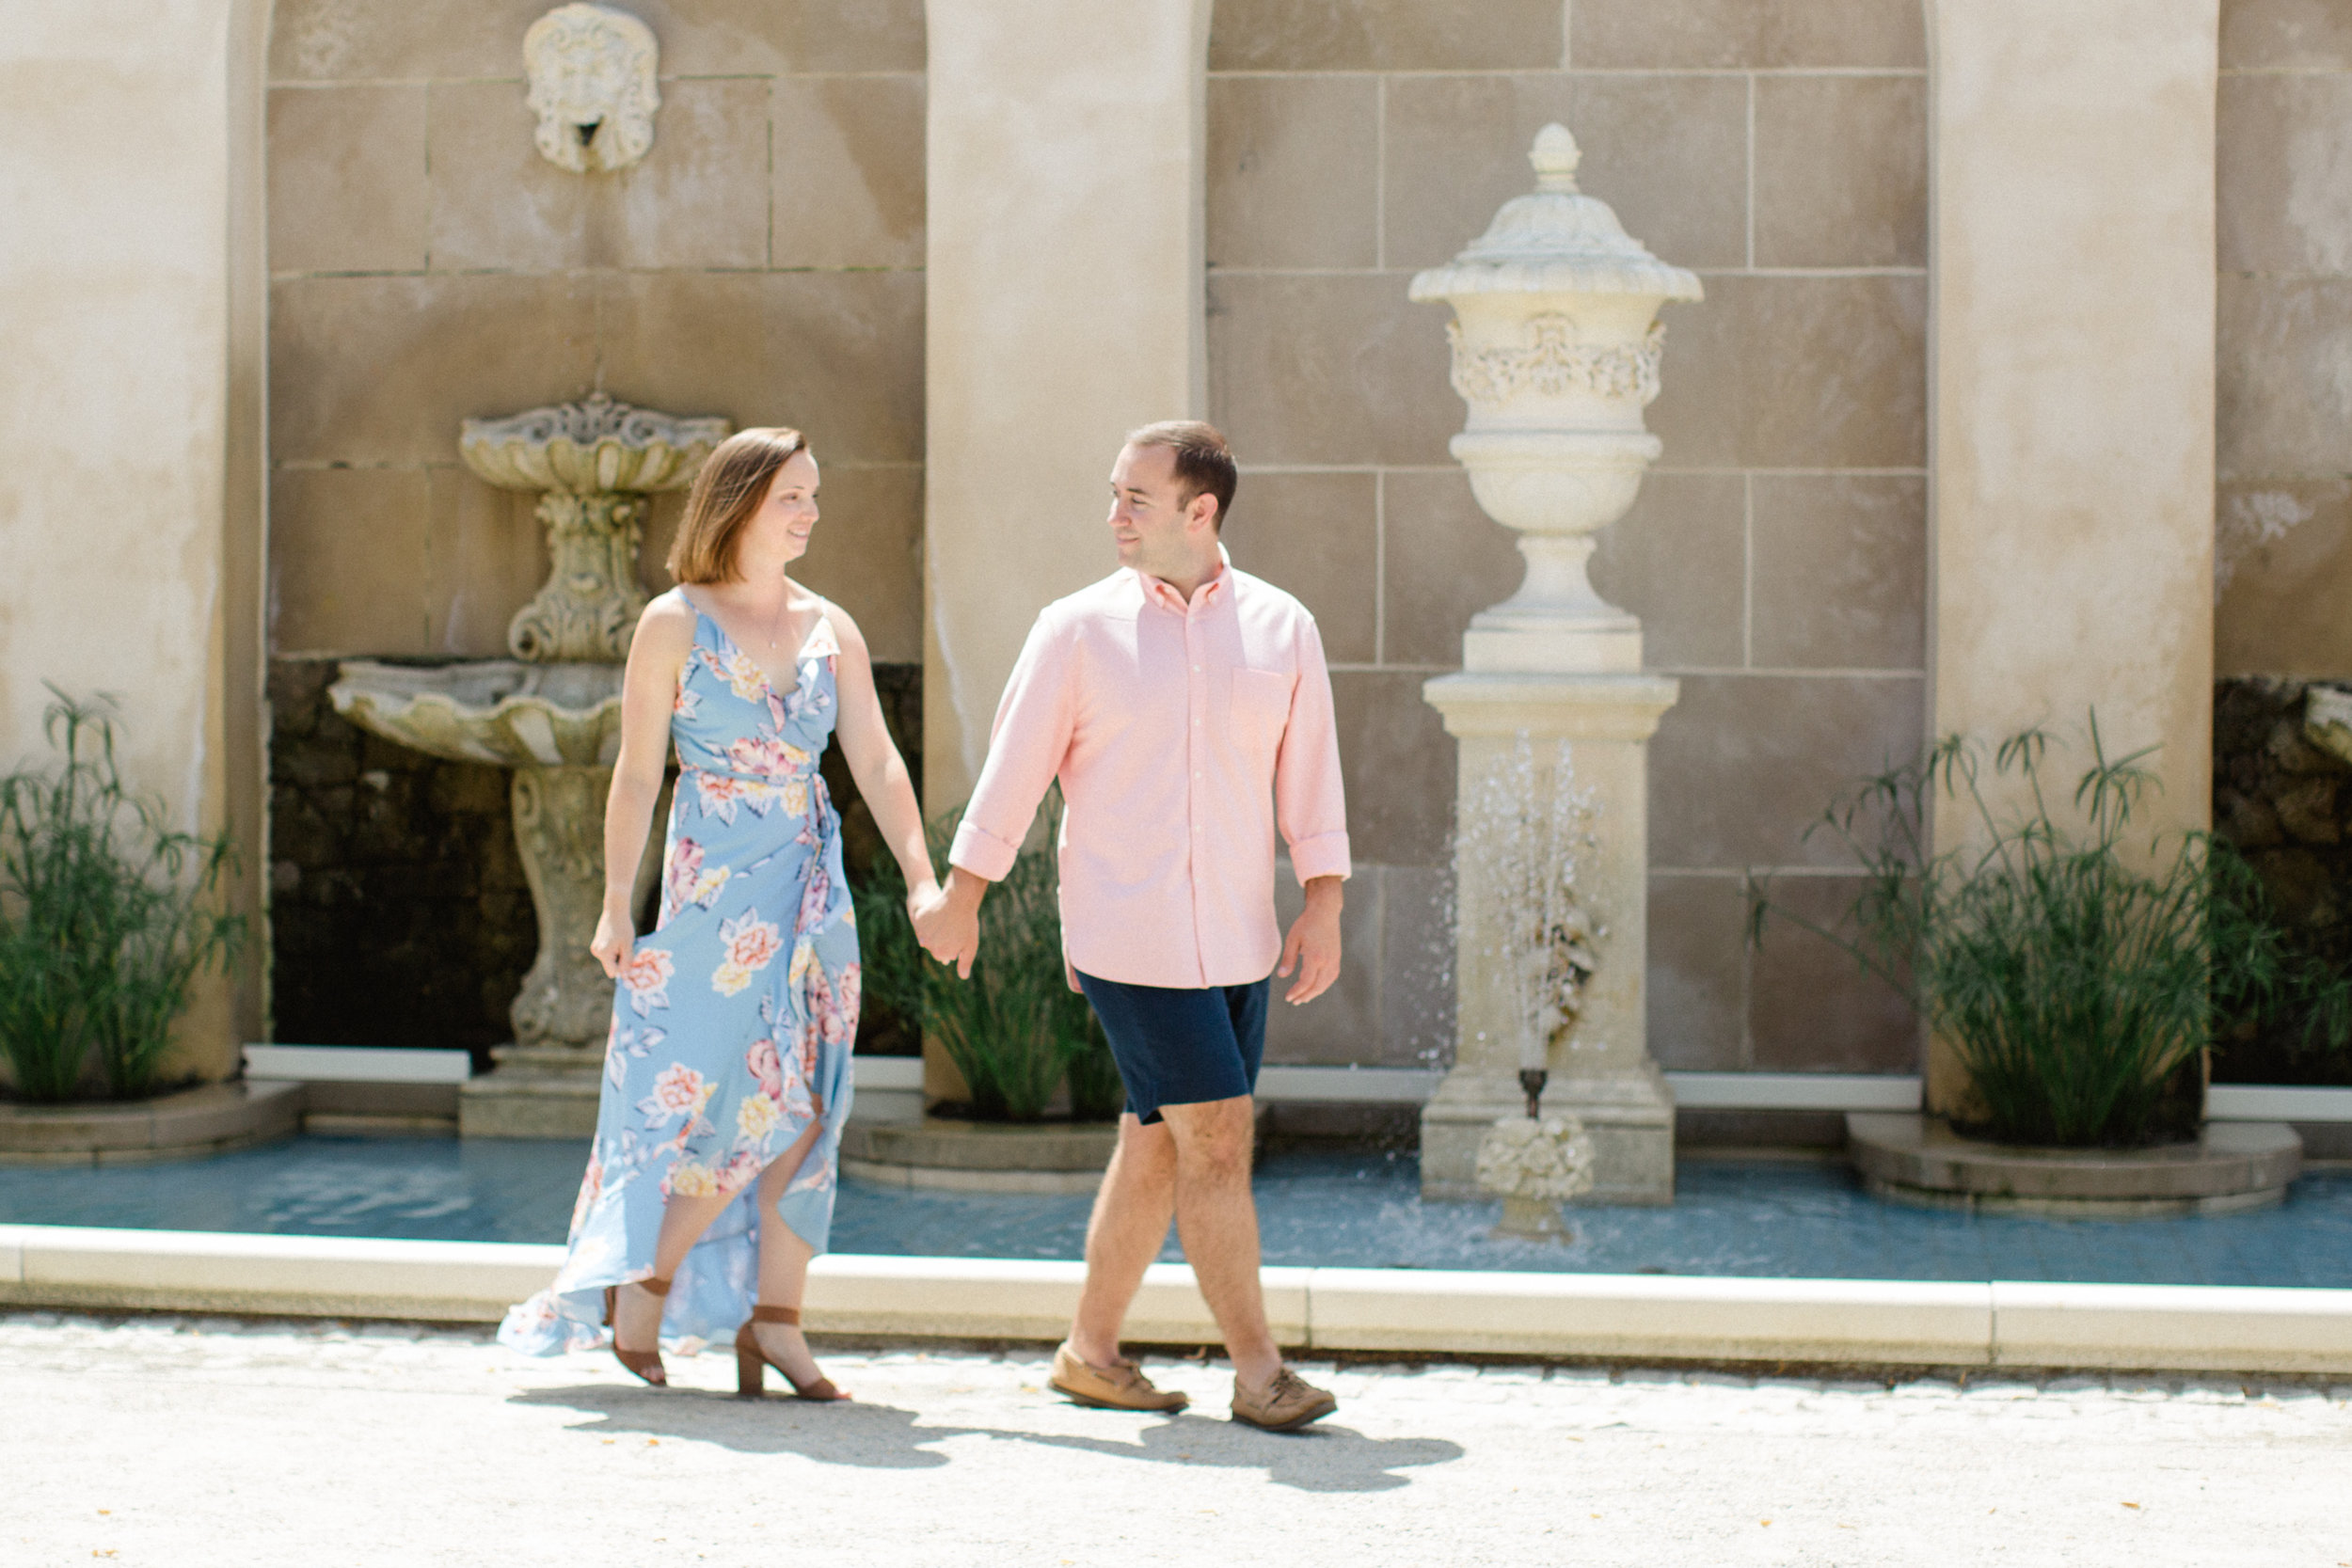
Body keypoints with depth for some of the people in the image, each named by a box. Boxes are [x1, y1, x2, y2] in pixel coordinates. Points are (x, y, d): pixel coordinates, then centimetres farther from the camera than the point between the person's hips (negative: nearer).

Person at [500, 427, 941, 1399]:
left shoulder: (830, 630, 8)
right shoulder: (674, 624, -3)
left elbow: (875, 761, 3)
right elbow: (636, 774, -3)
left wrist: (921, 879, -8)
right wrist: (616, 907, -6)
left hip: (813, 890, 5)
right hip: (713, 890, -5)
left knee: (805, 1108, 1)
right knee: (745, 1100, -7)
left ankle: (772, 1318, 7)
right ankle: (645, 1281, 13)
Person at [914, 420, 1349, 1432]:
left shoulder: (1281, 629, 6)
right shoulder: (1079, 628, -1)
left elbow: (1309, 778, 8)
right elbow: (1013, 770, 3)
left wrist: (1324, 908, 2)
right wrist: (959, 902, 5)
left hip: (1234, 934, 4)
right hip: (1125, 935, -4)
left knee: (1159, 1151, 9)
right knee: (1215, 1140, -9)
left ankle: (1091, 1352, 22)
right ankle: (1257, 1371, -3)